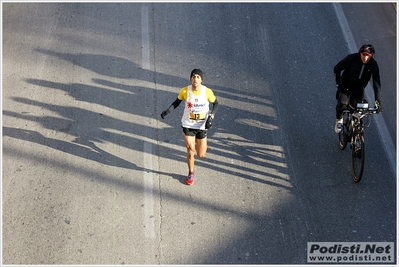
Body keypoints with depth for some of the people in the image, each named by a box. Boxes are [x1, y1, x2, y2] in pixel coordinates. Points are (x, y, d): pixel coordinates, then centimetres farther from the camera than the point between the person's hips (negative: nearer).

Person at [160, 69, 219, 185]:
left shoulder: (207, 92, -17)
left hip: (202, 126, 0)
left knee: (201, 155, 9)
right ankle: (191, 174, 27)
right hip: (188, 125, 0)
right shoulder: (184, 91, -15)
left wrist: (211, 116, -13)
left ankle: (203, 144, 46)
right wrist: (167, 111, -12)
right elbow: (177, 102, 3)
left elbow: (216, 103, 1)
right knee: (190, 152, 1)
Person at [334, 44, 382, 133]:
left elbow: (376, 83, -20)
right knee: (342, 103, -25)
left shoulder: (373, 64, -19)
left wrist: (378, 101, -27)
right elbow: (337, 68, -9)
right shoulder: (351, 58, -22)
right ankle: (339, 120, 5)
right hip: (346, 86, -2)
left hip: (359, 89, 2)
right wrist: (338, 83, -17)